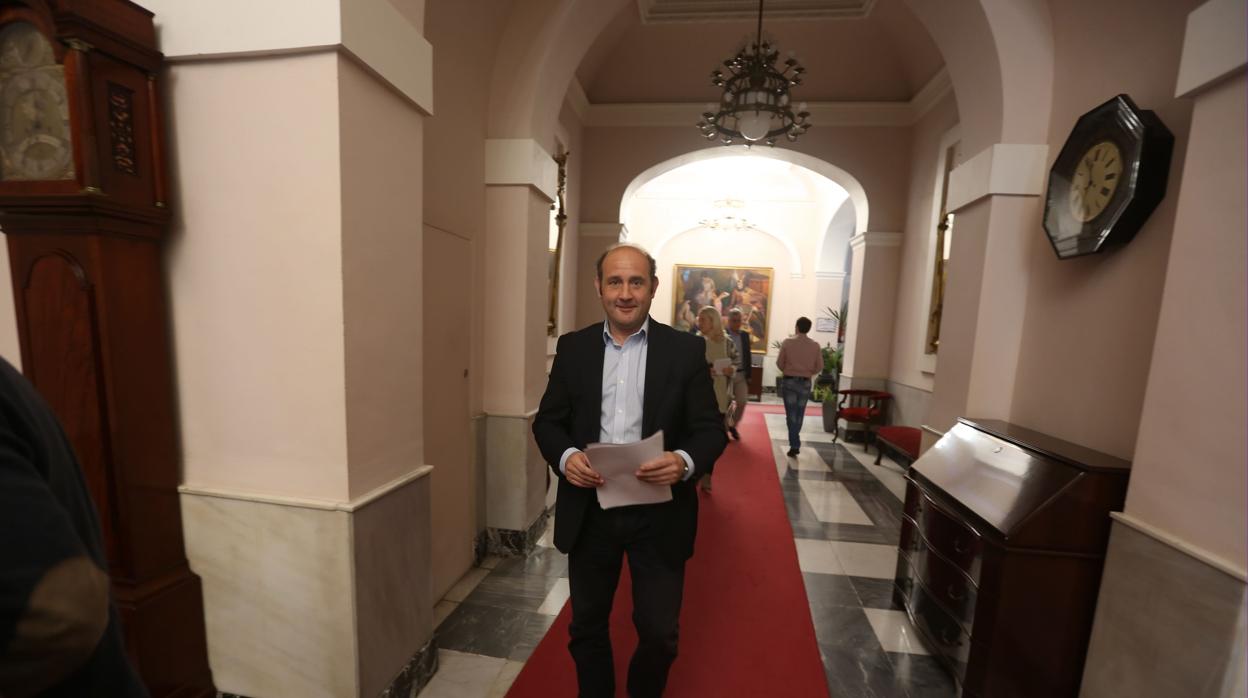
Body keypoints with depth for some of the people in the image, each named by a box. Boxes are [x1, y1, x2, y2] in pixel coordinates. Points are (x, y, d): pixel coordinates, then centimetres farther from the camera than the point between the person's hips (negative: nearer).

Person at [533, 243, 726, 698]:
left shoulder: (686, 350, -5)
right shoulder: (572, 347, 1)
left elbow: (710, 430, -5)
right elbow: (547, 420, 4)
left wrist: (685, 462, -25)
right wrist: (565, 456, -17)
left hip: (659, 514, -1)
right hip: (589, 512, 2)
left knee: (659, 634, 15)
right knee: (586, 627, 21)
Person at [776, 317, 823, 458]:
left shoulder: (787, 342, -8)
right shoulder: (815, 345, -2)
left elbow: (779, 363, -3)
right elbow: (819, 367, 2)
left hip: (789, 381, -2)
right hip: (805, 383, 2)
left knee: (791, 414, 2)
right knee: (799, 414, 15)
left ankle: (794, 445, -5)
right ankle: (795, 443, 27)